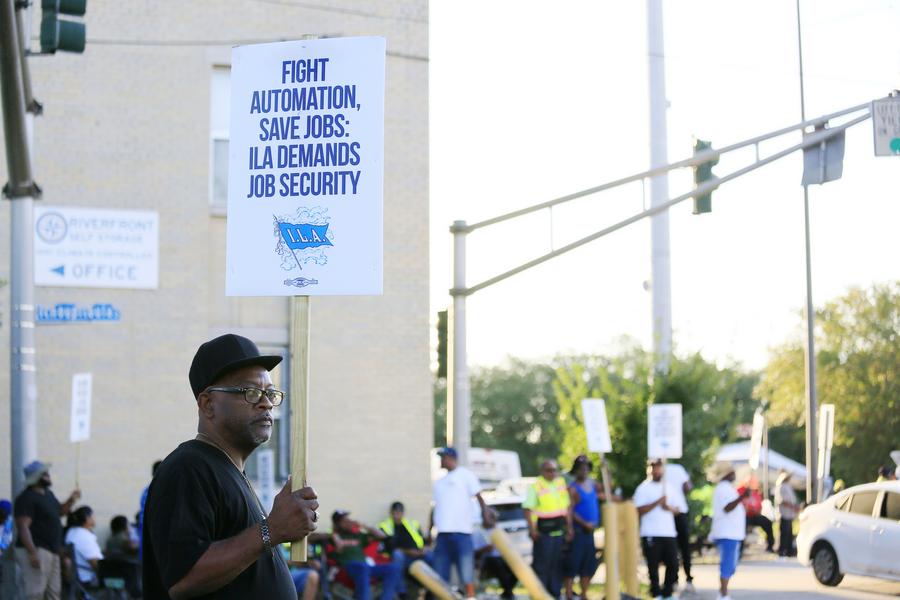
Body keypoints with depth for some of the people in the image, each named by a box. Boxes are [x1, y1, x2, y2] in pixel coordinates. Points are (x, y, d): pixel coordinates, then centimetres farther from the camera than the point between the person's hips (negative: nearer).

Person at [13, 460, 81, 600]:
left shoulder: (48, 494, 15)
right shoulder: (26, 498, -15)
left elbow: (59, 511, 30)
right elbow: (23, 527, -21)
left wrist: (71, 501, 9)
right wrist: (32, 553, -29)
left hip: (52, 551, 10)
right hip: (36, 552, -10)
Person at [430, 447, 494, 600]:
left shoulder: (465, 475, 3)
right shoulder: (439, 482, 22)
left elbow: (479, 497, -5)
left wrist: (486, 516, -19)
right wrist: (429, 531, 21)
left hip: (461, 531, -6)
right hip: (442, 533, 7)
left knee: (466, 571, -6)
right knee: (440, 574, 6)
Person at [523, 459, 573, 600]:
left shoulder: (561, 483, 13)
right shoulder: (535, 486, -6)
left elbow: (567, 506, 18)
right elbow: (528, 509, -10)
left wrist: (569, 527, 13)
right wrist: (532, 529, -18)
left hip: (559, 530, 6)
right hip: (543, 531, -6)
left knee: (557, 564, 9)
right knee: (541, 564, -6)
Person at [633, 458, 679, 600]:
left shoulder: (668, 487, 17)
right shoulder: (643, 488, 0)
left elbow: (676, 509, 17)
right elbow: (640, 510, -10)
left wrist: (669, 507, -5)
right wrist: (658, 502, -17)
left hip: (668, 533, 5)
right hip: (651, 534, -5)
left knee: (673, 564, 2)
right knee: (653, 566, -3)